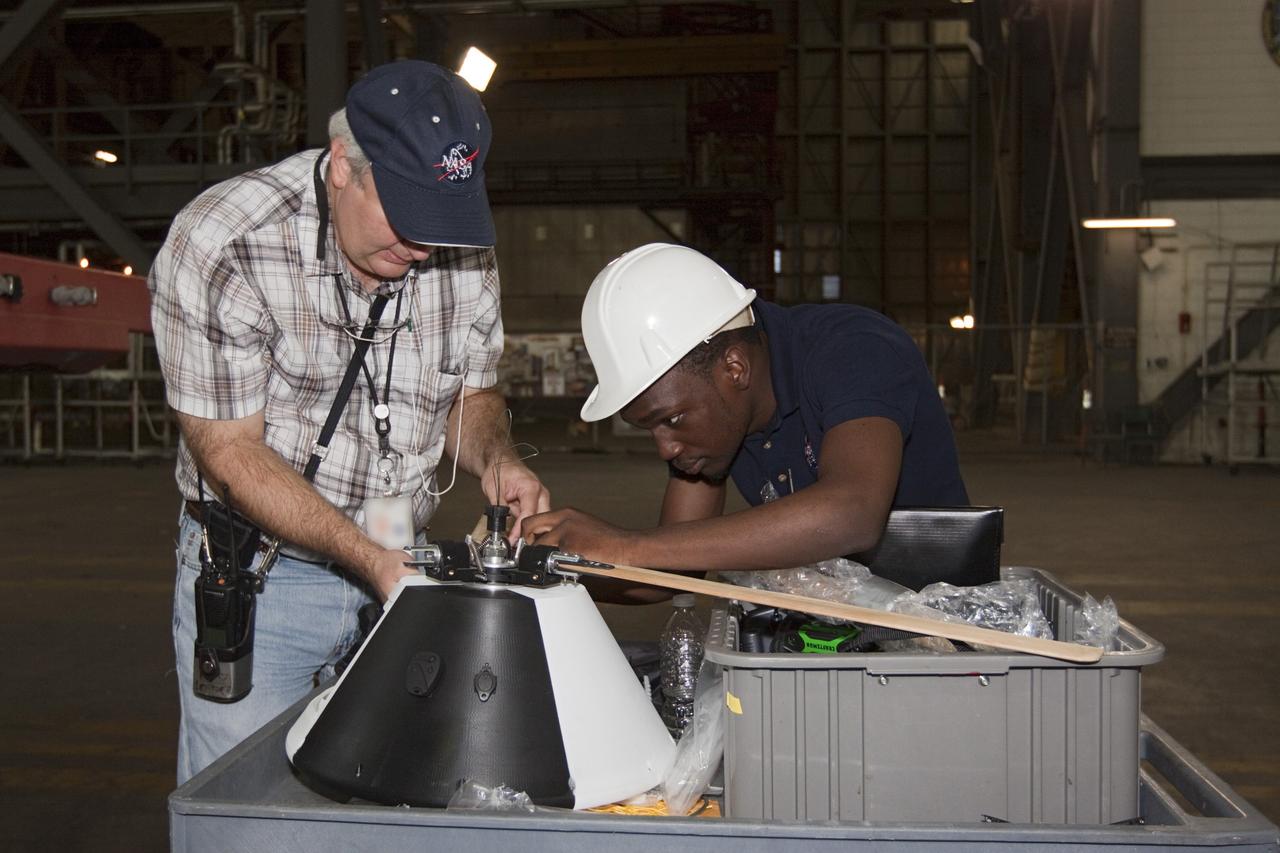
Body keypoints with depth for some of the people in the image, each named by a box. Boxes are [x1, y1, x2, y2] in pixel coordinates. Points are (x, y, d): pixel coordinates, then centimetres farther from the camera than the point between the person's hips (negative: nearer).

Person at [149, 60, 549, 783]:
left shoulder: (464, 251, -5)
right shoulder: (218, 245, -20)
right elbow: (229, 453, -19)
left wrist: (495, 458, -15)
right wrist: (368, 558, -27)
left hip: (402, 568, 4)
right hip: (255, 574, -4)